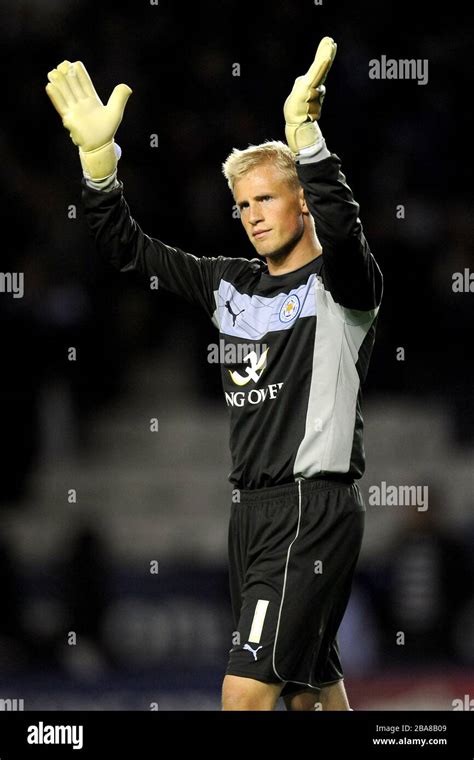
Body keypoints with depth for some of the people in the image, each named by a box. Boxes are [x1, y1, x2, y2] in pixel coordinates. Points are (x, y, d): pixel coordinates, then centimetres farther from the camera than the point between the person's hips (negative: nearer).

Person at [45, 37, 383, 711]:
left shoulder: (342, 284, -5)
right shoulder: (231, 284, 15)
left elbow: (342, 234, -29)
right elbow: (127, 248, 14)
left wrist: (305, 132, -42)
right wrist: (97, 153, -1)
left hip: (315, 508, -8)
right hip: (250, 505, 8)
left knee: (245, 692, -16)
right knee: (311, 690, 15)